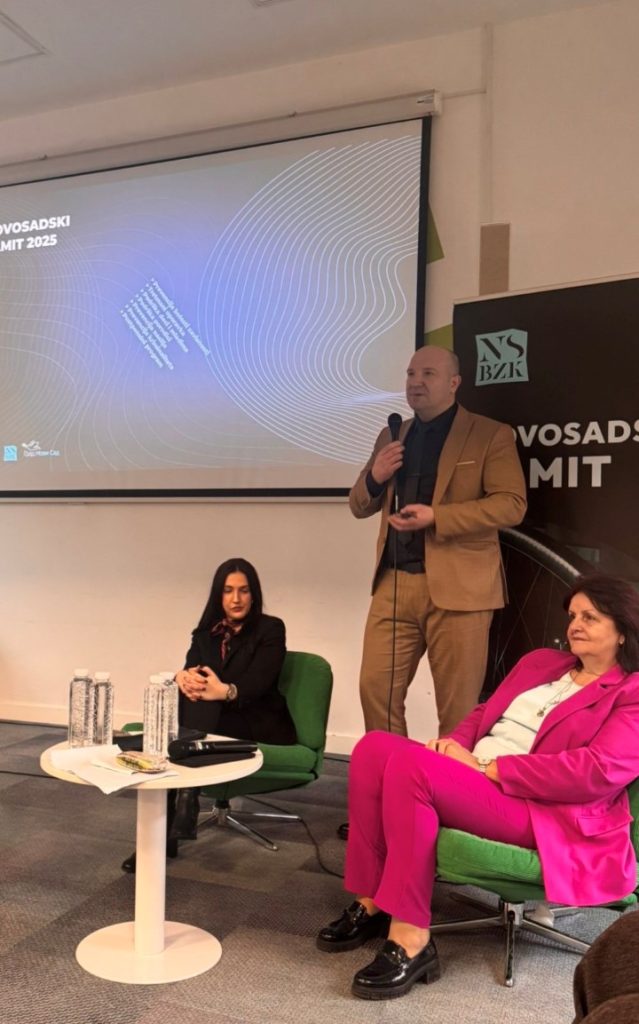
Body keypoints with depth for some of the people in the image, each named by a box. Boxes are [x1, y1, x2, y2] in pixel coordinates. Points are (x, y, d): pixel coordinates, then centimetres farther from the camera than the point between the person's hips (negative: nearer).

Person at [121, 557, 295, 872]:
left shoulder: (270, 629, -5)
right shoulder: (206, 631, 9)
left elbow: (257, 683, -18)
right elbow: (191, 669, -5)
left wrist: (225, 691, -40)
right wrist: (183, 677, -31)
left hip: (260, 726, -4)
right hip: (211, 720, 5)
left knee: (198, 706, -32)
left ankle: (181, 821, -31)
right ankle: (161, 830, -26)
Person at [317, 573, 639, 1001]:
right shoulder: (540, 662, 22)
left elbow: (598, 771, -17)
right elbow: (485, 712, 24)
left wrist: (488, 767, -18)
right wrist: (455, 743, -1)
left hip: (544, 814, -8)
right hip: (471, 783, 8)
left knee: (410, 765, -30)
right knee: (375, 747, -16)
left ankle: (411, 941, -25)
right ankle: (372, 903, -11)